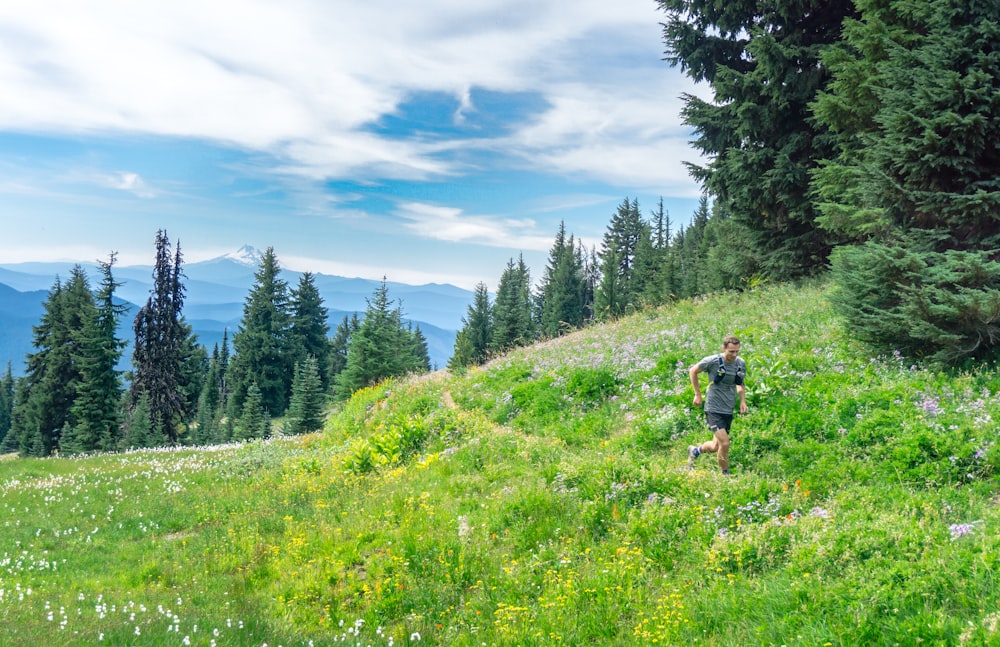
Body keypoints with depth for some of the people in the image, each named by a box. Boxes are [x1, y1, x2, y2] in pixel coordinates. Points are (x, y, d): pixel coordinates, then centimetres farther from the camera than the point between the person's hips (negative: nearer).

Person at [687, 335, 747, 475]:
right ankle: (725, 475, 5)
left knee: (715, 447, 13)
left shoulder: (741, 363, 1)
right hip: (714, 409, -6)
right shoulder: (712, 361, -15)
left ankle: (695, 450, 44)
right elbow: (693, 371, 1)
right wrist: (698, 394, 0)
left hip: (729, 411, 6)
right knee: (725, 444, -15)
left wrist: (743, 401, 4)